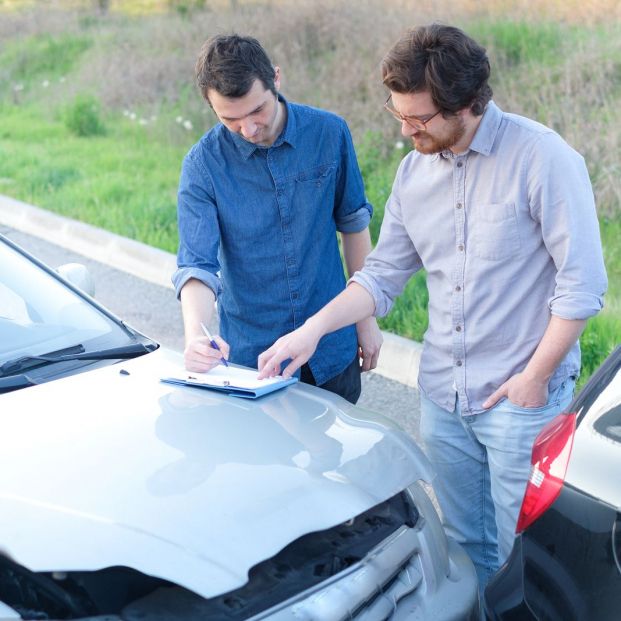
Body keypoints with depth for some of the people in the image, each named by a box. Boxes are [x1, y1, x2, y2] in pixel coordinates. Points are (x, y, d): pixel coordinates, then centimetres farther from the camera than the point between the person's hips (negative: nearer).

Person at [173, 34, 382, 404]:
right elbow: (197, 265, -17)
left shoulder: (329, 133, -8)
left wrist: (367, 318, 6)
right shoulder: (203, 165, -13)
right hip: (250, 355, -1)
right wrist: (195, 335, -37)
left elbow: (353, 223, 3)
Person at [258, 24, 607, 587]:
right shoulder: (414, 171, 4)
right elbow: (383, 274, 9)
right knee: (463, 546, 18)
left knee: (523, 550, 7)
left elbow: (582, 283, -14)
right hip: (442, 393, 6)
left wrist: (535, 377, -14)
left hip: (522, 395, -5)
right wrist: (313, 329, -4)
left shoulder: (541, 157, -15)